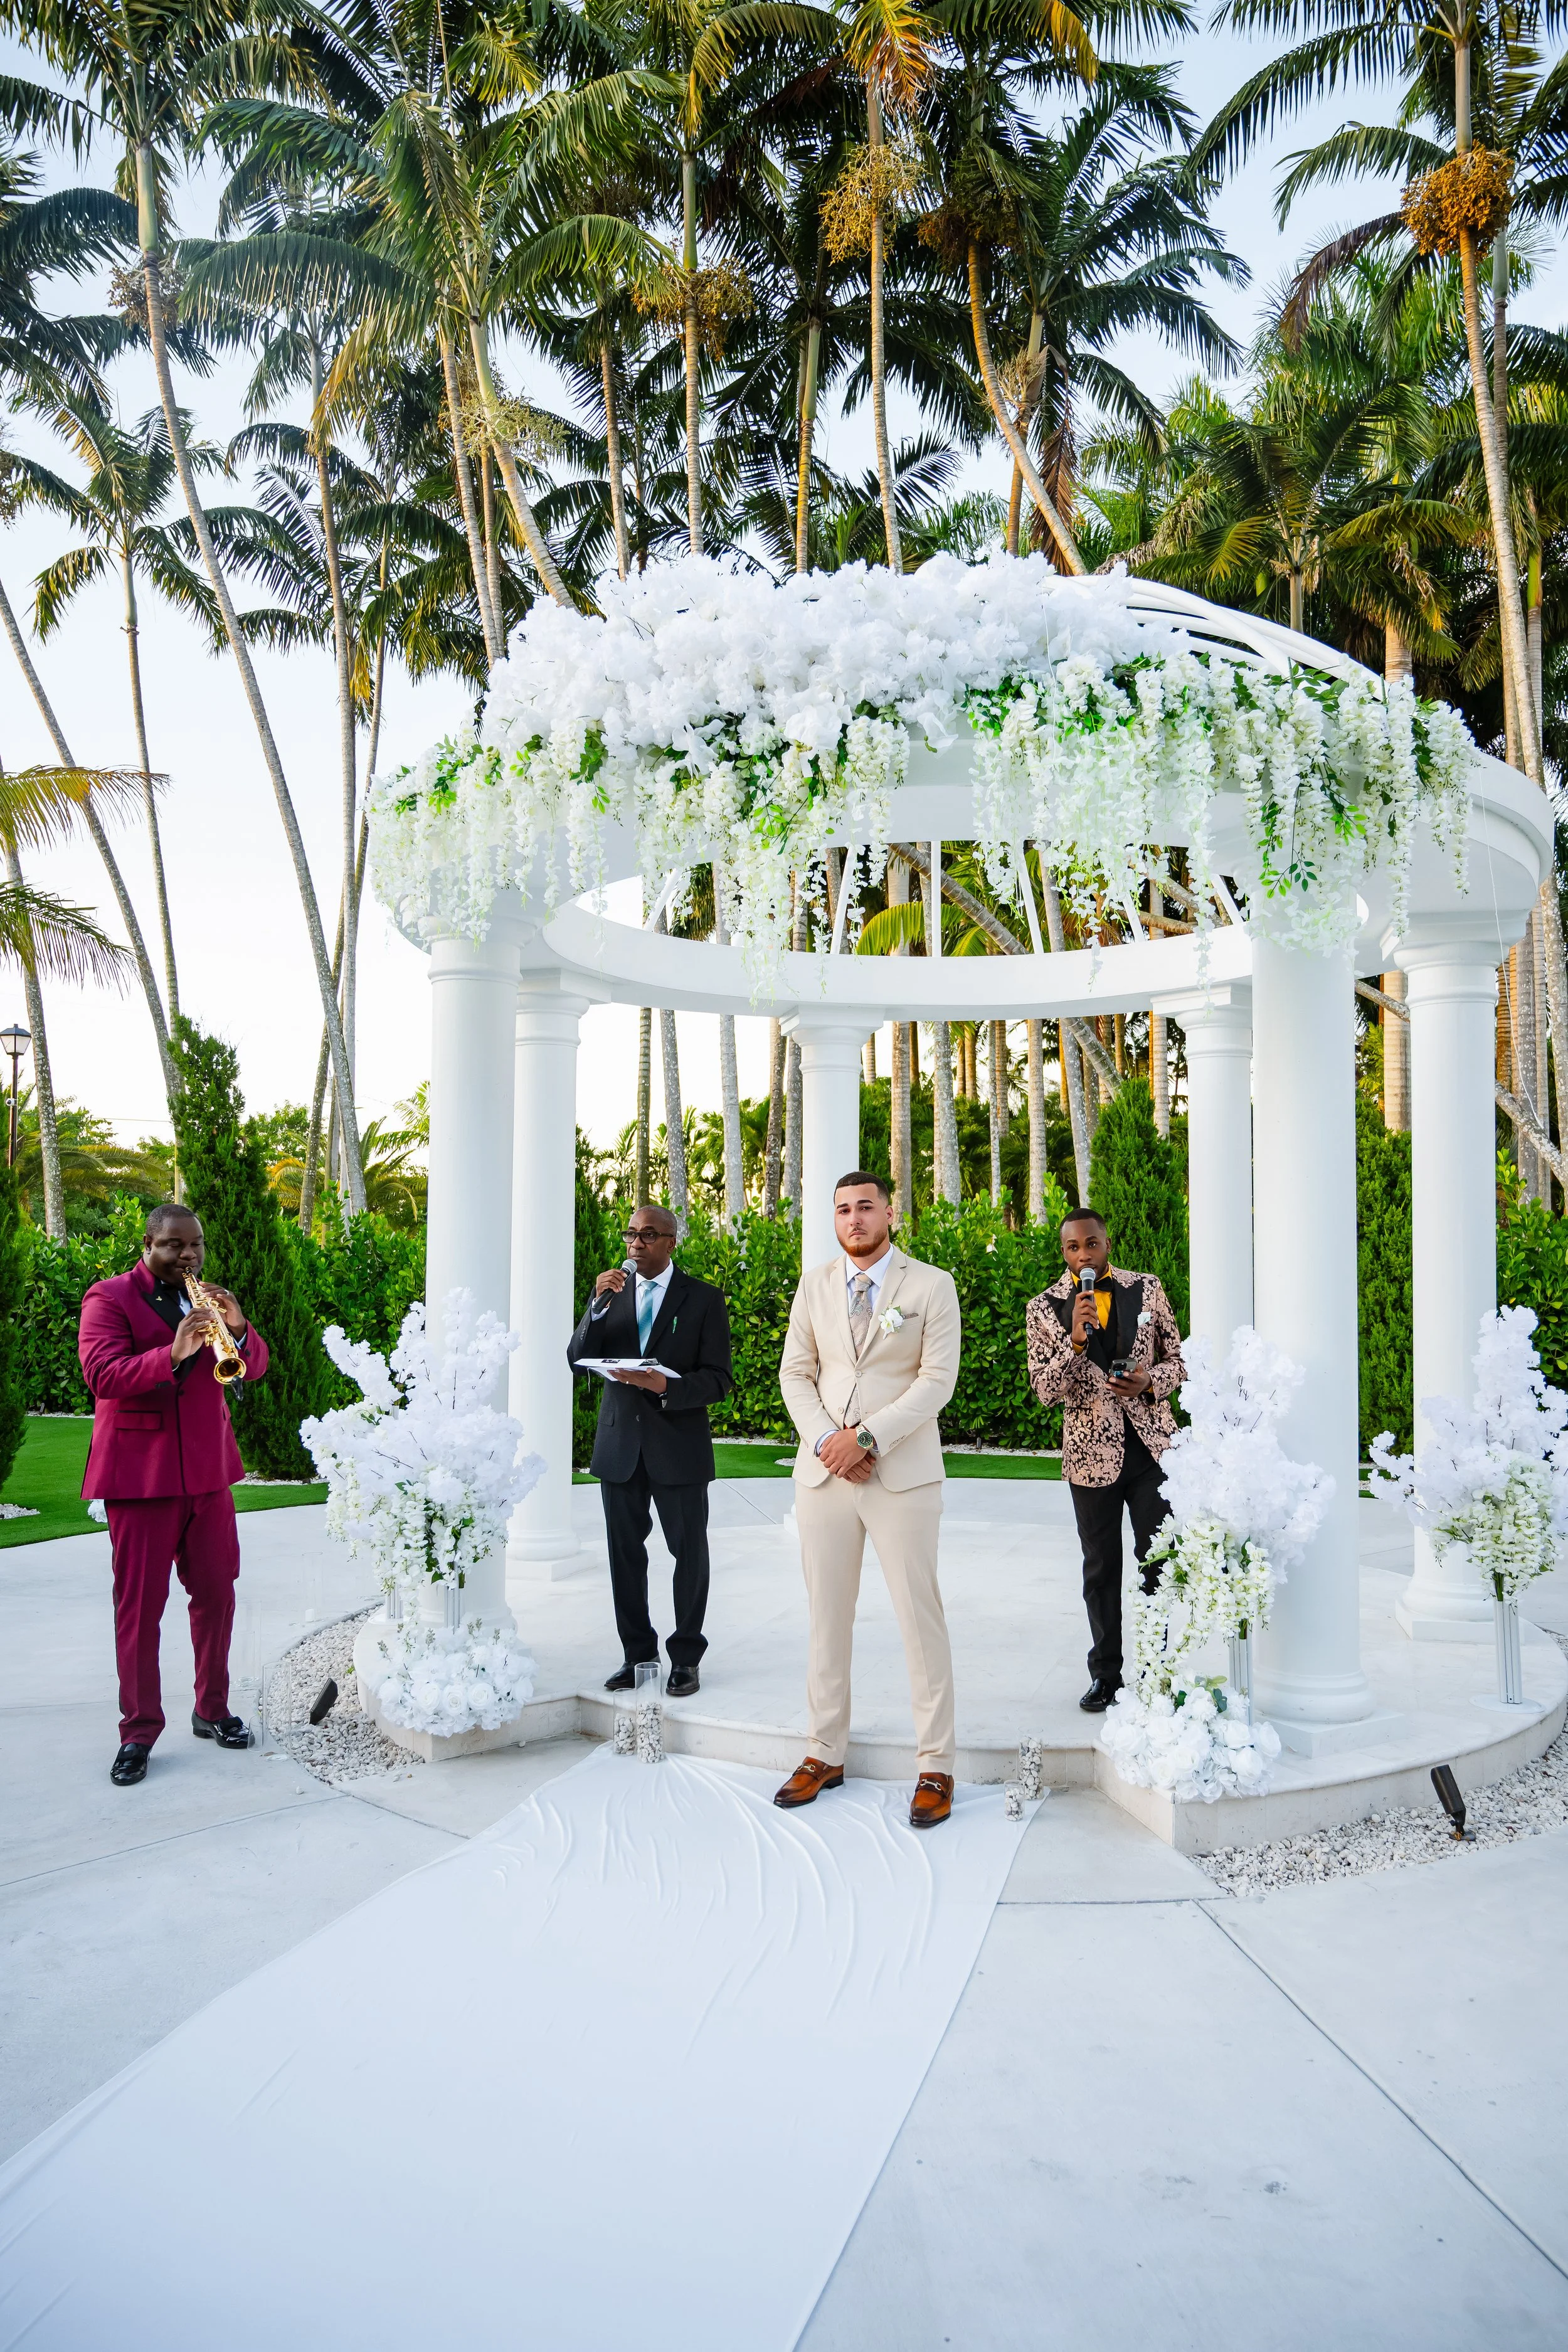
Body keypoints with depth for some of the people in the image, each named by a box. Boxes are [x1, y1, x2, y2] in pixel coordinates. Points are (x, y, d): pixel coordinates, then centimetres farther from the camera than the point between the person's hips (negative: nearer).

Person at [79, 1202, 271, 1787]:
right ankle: (138, 1733, 9)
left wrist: (238, 1329, -13)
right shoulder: (110, 1297, -4)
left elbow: (255, 1366, 9)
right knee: (140, 1603, -1)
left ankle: (213, 1710, 23)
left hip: (208, 1469, 5)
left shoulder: (206, 1300, 14)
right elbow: (101, 1372, -18)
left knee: (216, 1592, 9)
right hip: (140, 1471, -5)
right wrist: (172, 1354, -33)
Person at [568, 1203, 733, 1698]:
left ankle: (686, 1657, 17)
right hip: (620, 1445, 3)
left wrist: (664, 1386, -23)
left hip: (679, 1447, -3)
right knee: (625, 1553, 10)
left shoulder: (704, 1300, -2)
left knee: (689, 1552, 4)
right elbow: (577, 1361, -1)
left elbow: (718, 1380, -7)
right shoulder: (610, 1293, 8)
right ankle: (637, 1652, 24)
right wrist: (599, 1305, -15)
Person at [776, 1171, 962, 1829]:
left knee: (921, 1619, -1)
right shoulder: (815, 1286, 10)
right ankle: (826, 1755, 21)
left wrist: (866, 1437, -16)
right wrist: (825, 1441, -9)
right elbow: (796, 1374, 8)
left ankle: (935, 1768, 8)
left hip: (902, 1474, -3)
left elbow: (938, 1379, -8)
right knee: (827, 1618, 9)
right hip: (822, 1473, 4)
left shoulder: (931, 1286, -1)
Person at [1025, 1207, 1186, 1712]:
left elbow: (1177, 1359, 8)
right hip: (1091, 1453, 0)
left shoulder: (1147, 1290, 2)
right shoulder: (1045, 1308, -2)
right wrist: (1076, 1339, -22)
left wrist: (1149, 1382, -13)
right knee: (1101, 1570, 10)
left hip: (1151, 1445, 1)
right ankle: (1105, 1676, 24)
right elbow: (1043, 1390, -7)